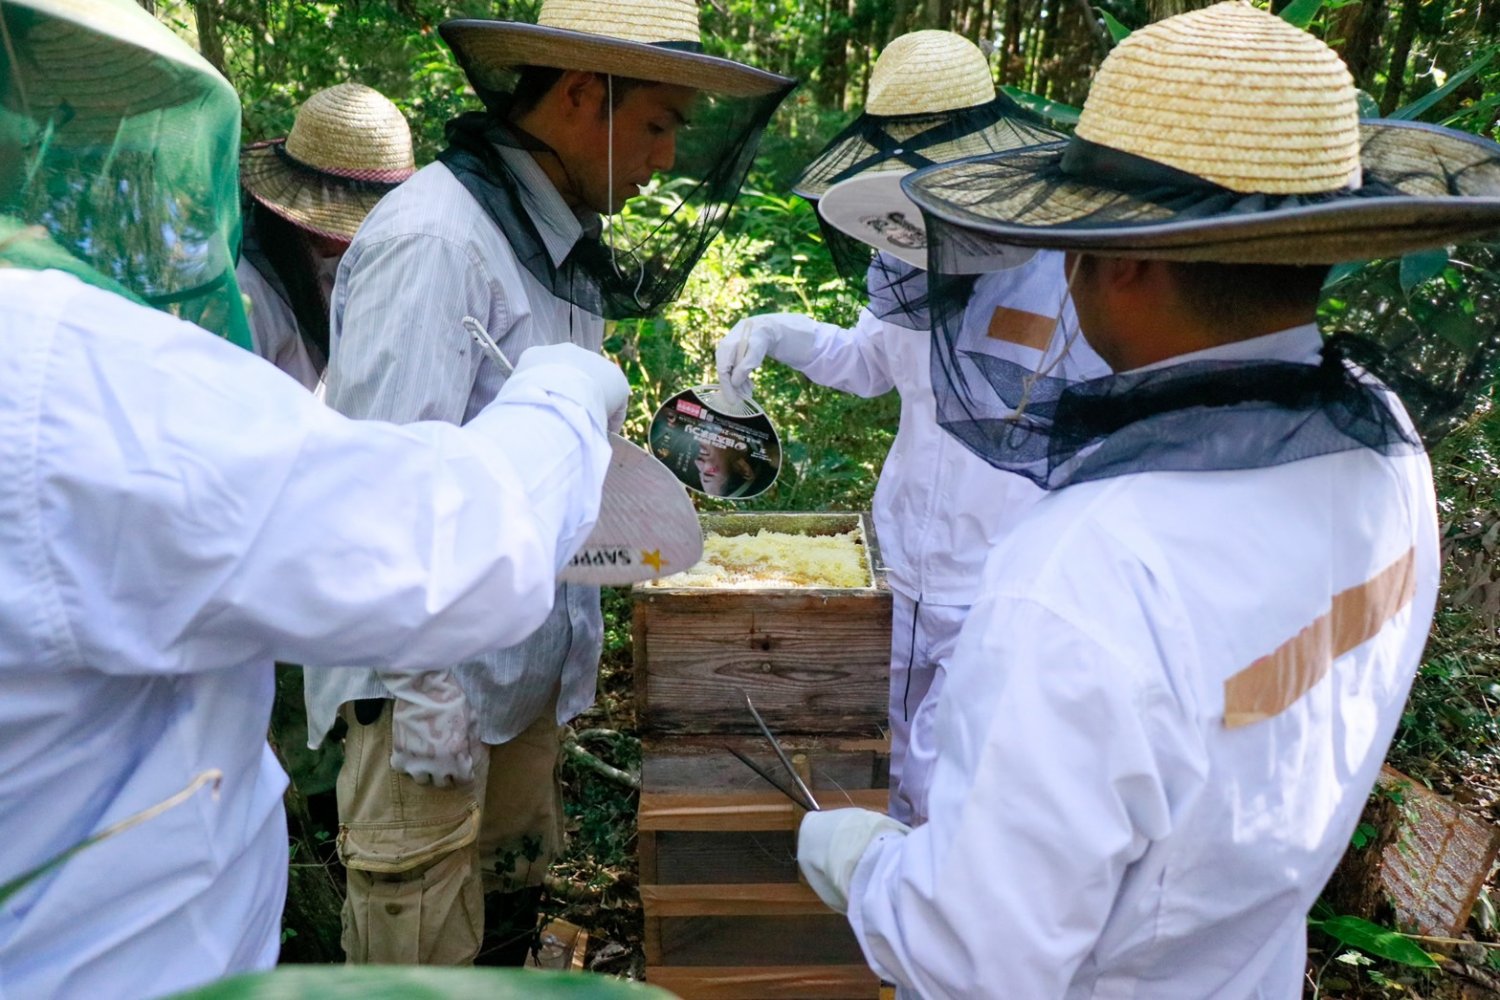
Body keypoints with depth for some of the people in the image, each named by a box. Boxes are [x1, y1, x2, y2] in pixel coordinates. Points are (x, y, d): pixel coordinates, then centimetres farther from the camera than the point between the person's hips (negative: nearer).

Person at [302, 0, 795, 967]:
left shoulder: (563, 238, 6)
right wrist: (422, 692, -20)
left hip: (527, 664, 8)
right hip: (437, 670, -8)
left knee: (513, 893, 21)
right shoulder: (437, 236, -21)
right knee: (424, 948, 8)